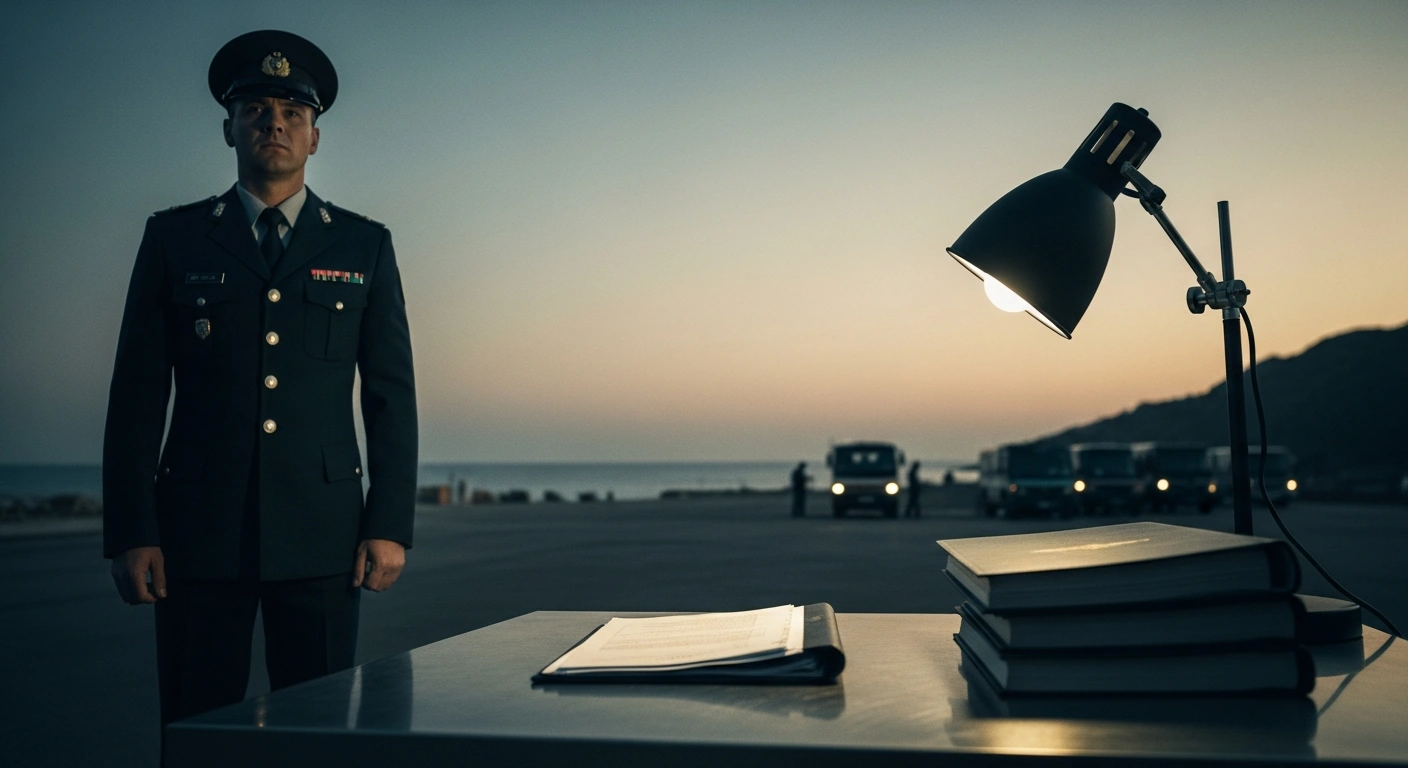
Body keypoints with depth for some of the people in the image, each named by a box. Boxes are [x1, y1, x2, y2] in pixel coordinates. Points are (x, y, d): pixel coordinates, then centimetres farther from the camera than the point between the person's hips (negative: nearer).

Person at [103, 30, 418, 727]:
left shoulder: (364, 247, 9)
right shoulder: (173, 239, 9)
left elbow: (392, 396, 6)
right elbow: (137, 395, 6)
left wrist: (390, 525, -2)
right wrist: (130, 533, -2)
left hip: (321, 535, 0)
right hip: (198, 531, 0)